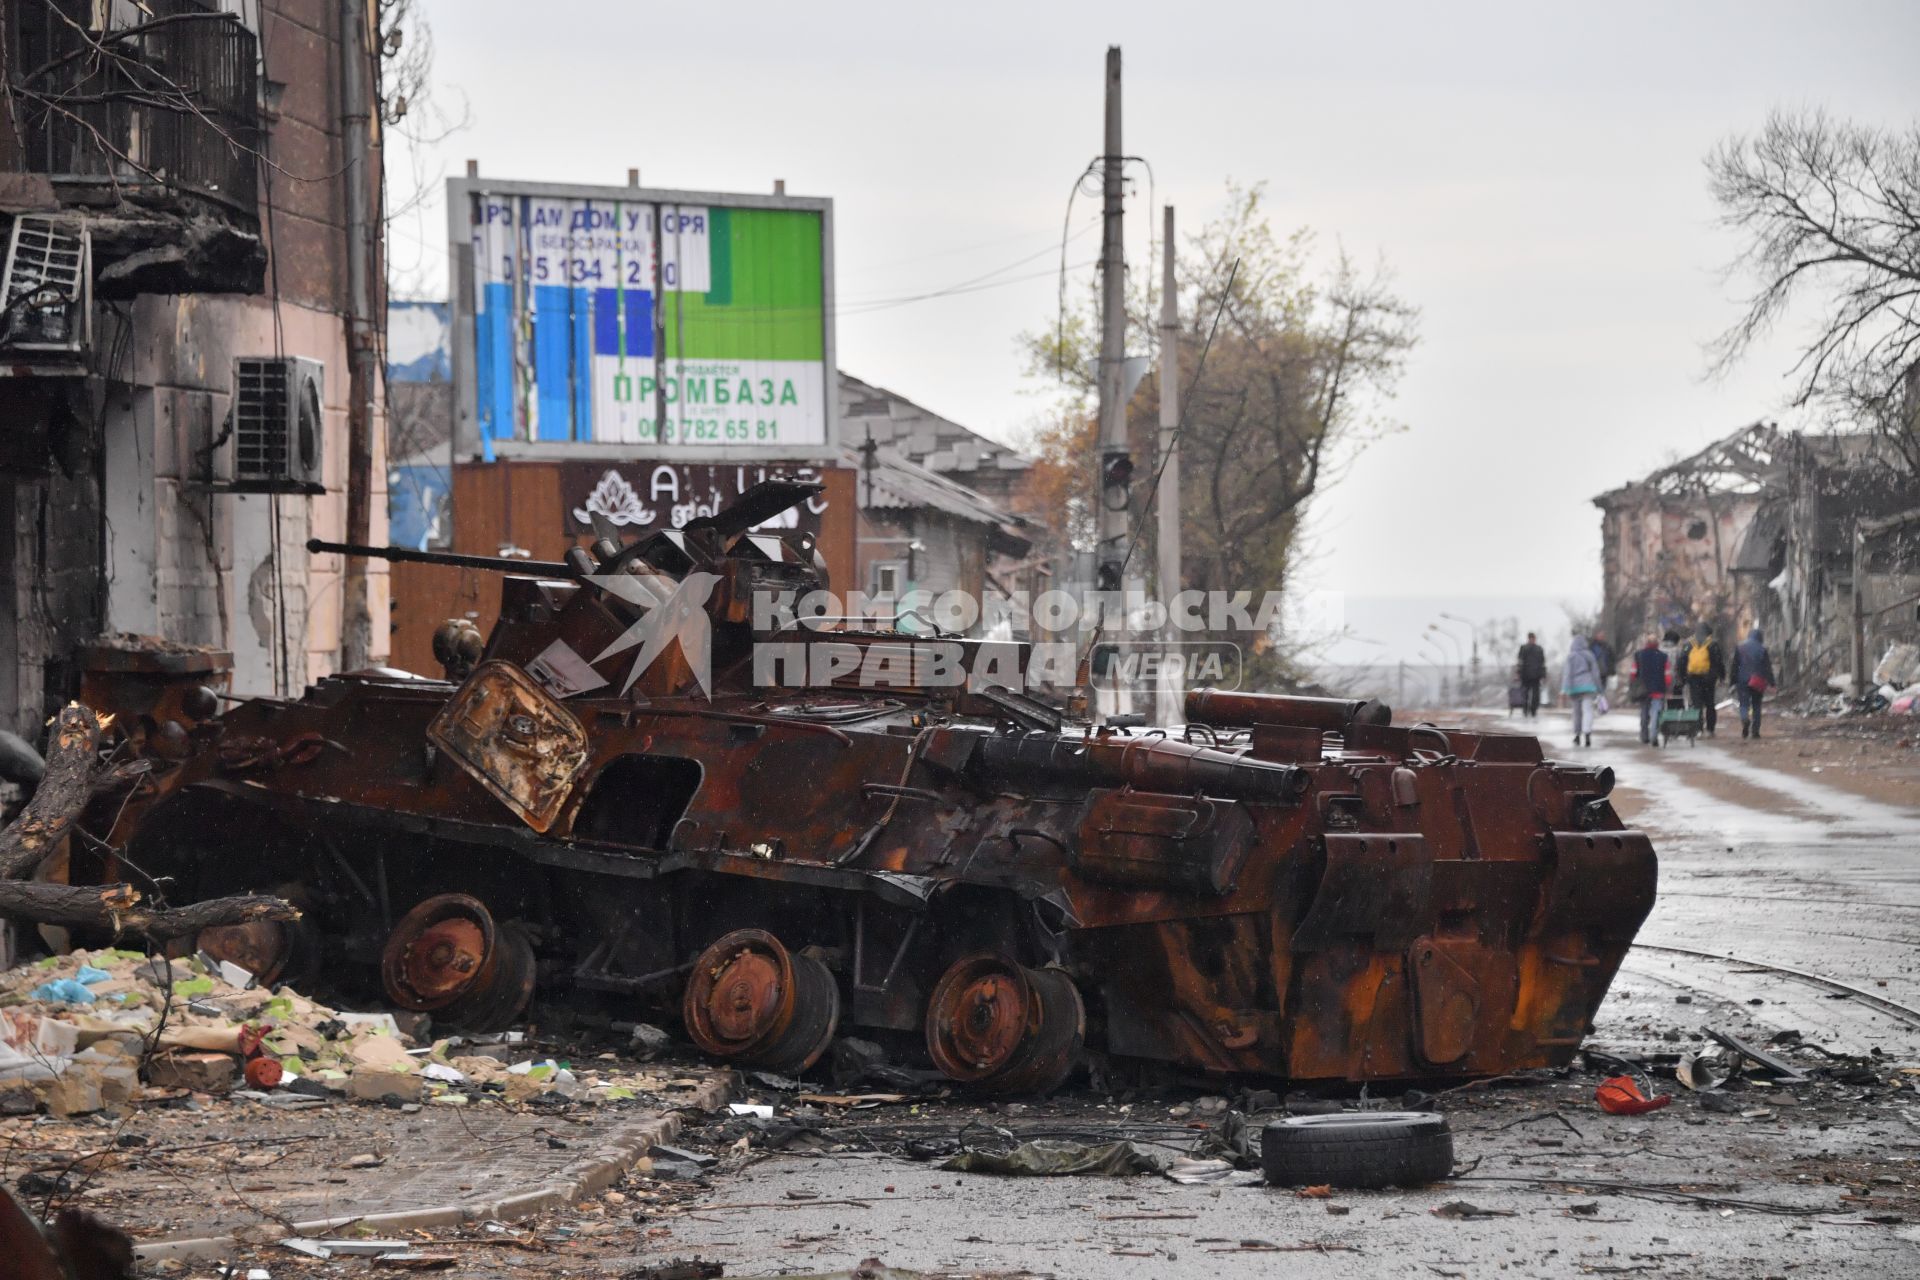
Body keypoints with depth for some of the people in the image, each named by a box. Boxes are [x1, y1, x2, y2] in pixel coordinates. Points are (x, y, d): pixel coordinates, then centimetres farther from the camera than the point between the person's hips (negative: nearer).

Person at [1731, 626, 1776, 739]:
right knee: (1756, 705, 9)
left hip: (1742, 680, 0)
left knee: (1744, 704, 1)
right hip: (1758, 682, 0)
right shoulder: (1762, 649, 0)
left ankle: (1745, 720, -31)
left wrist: (1733, 683, 7)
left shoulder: (1739, 647, 3)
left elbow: (1734, 666, 4)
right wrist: (1771, 683, -1)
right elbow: (1768, 667, -2)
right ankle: (1755, 731, 5)